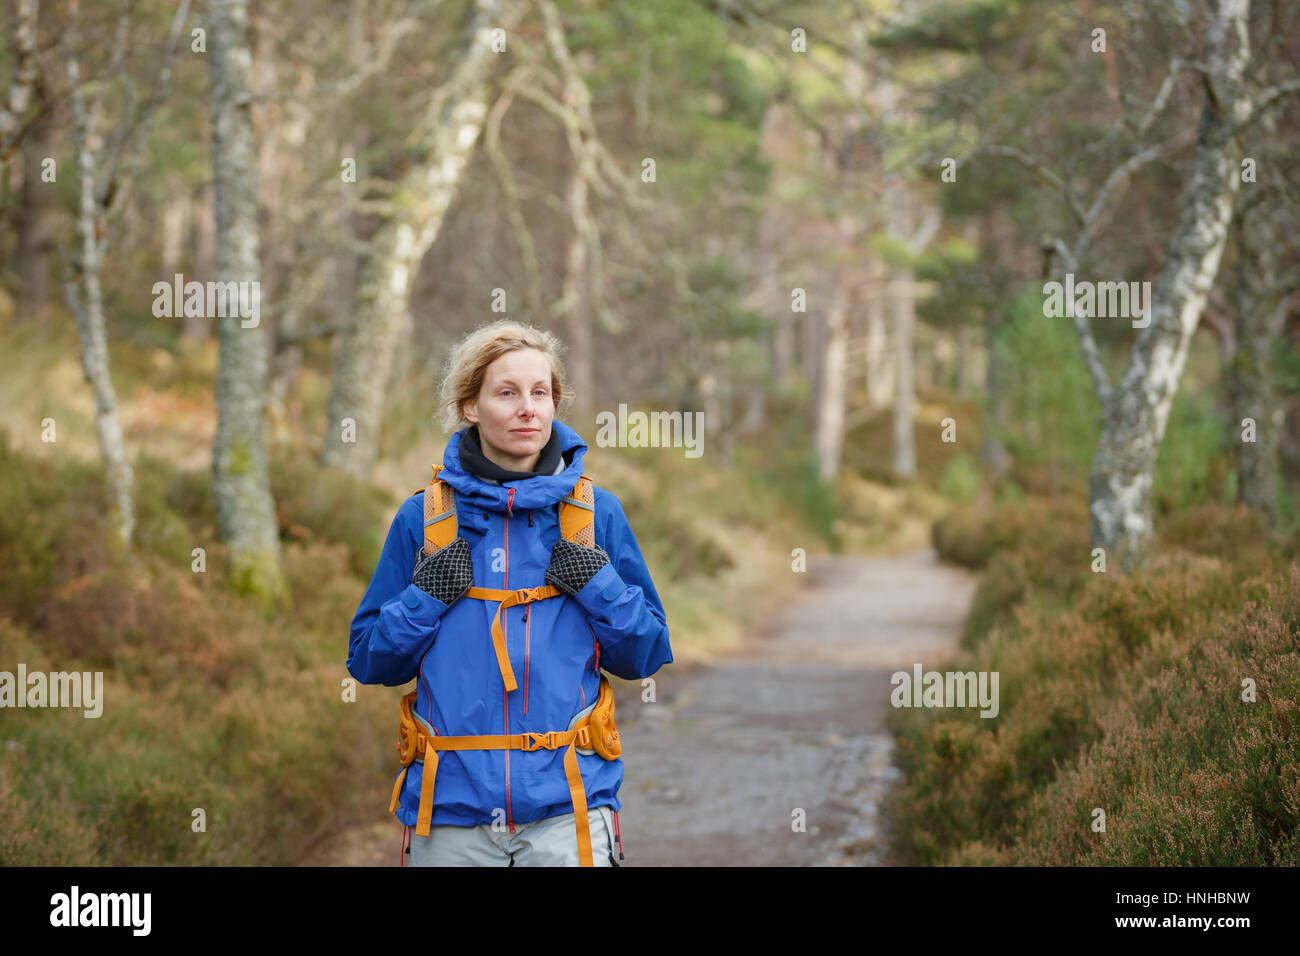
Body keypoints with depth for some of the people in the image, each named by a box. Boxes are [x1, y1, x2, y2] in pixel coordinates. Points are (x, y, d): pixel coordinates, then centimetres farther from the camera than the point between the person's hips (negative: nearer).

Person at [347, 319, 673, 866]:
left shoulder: (598, 514, 5)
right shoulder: (422, 518, 4)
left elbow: (646, 657, 8)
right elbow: (368, 661, 9)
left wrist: (600, 589, -8)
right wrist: (424, 599, -7)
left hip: (566, 806, 0)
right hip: (451, 804, 1)